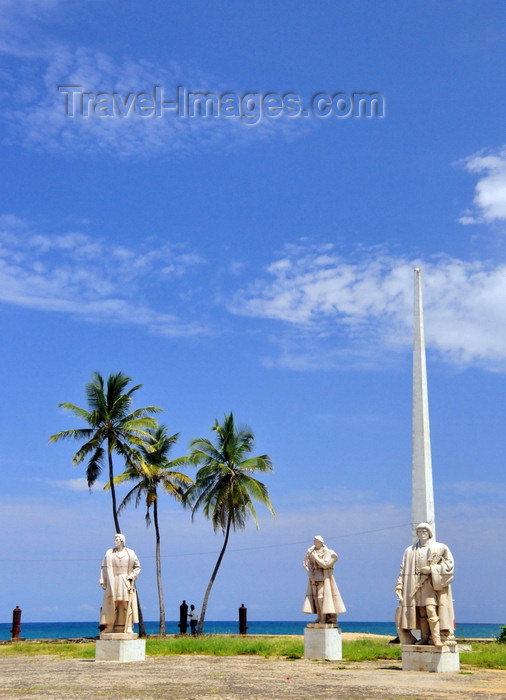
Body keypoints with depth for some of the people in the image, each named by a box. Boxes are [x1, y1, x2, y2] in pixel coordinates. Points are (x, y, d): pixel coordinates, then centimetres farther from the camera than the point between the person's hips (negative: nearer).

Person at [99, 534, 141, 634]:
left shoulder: (130, 553, 4)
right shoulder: (109, 553, 5)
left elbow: (137, 567, 9)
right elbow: (104, 568, 5)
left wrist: (132, 576, -6)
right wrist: (103, 581, -3)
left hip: (125, 583, 0)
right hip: (112, 582, 0)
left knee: (126, 604, -3)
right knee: (111, 605, -3)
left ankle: (127, 627, 0)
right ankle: (108, 627, 0)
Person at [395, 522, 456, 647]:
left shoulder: (440, 547, 7)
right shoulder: (410, 550, 15)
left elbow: (449, 563, 0)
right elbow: (404, 569, 13)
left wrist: (431, 569, -10)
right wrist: (399, 586, 3)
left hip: (432, 583, -3)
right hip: (417, 584, 3)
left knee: (431, 610, -16)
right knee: (421, 612, 0)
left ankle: (437, 637, -16)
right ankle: (424, 637, 4)